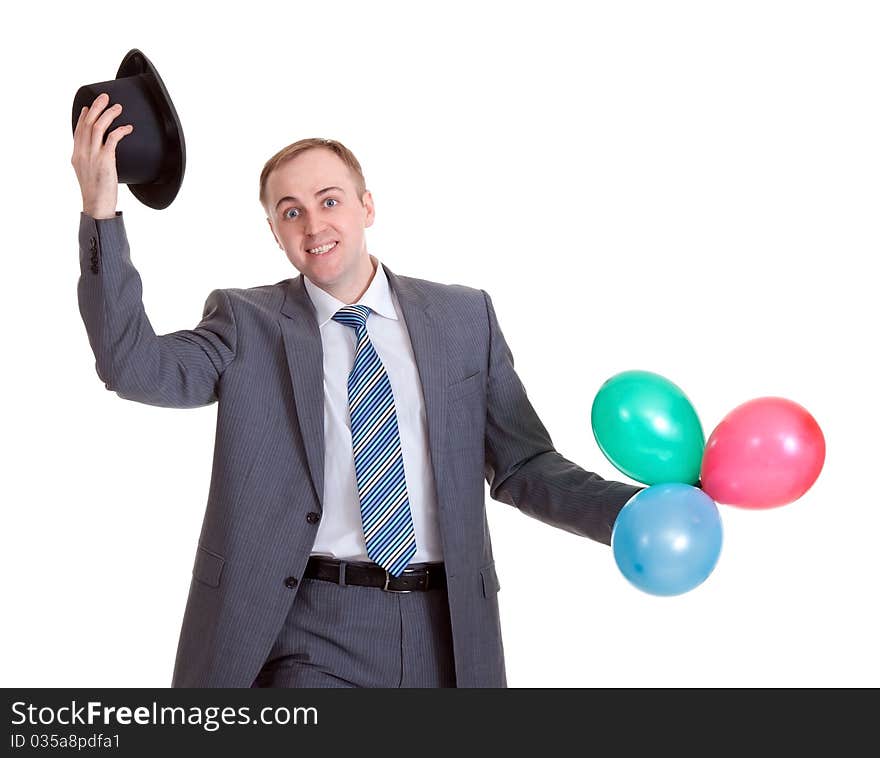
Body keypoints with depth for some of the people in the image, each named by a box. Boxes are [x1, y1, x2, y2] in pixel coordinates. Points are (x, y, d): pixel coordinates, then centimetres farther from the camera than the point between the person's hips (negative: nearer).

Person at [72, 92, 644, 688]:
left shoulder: (465, 318, 7)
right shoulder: (249, 325, 3)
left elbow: (523, 469, 8)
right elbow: (135, 367, -13)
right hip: (313, 632, -2)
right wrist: (101, 211, -22)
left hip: (444, 628, 2)